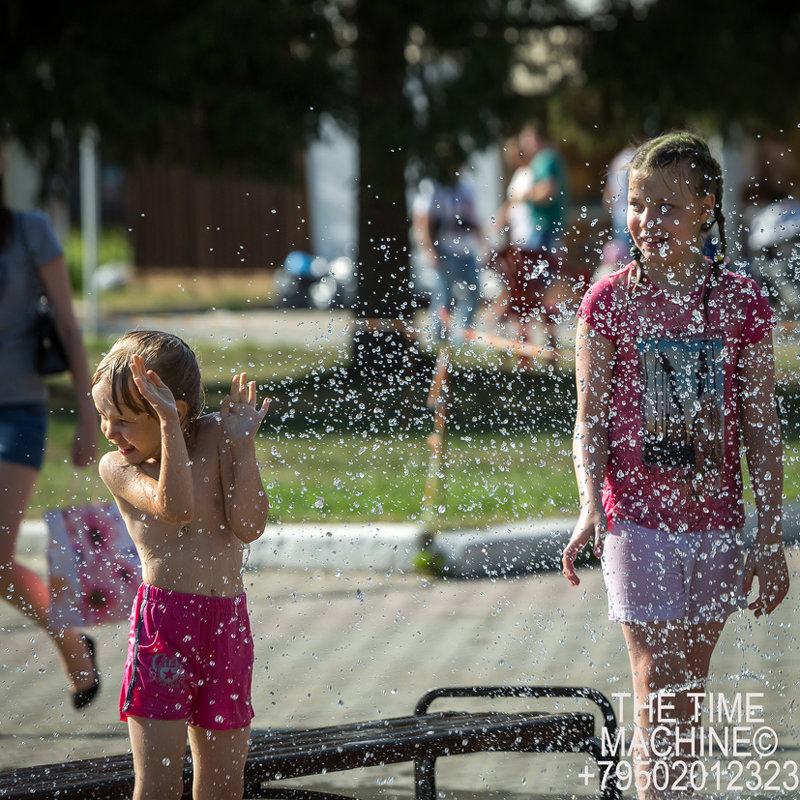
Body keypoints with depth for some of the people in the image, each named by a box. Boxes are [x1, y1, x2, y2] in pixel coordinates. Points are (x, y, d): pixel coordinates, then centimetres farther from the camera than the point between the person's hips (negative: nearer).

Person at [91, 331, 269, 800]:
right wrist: (169, 424, -24)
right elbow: (174, 507, -21)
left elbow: (249, 526, -5)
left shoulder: (216, 437, 4)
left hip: (228, 623, 3)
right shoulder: (117, 466, -2)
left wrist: (243, 446, -9)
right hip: (163, 623, -3)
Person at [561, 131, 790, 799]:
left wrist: (771, 535, 1)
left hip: (715, 519, 2)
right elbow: (590, 420, -1)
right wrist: (592, 508, -17)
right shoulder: (609, 301, -2)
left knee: (690, 691, 10)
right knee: (657, 690, -8)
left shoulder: (741, 302, 1)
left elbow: (762, 427, 3)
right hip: (638, 518, -2)